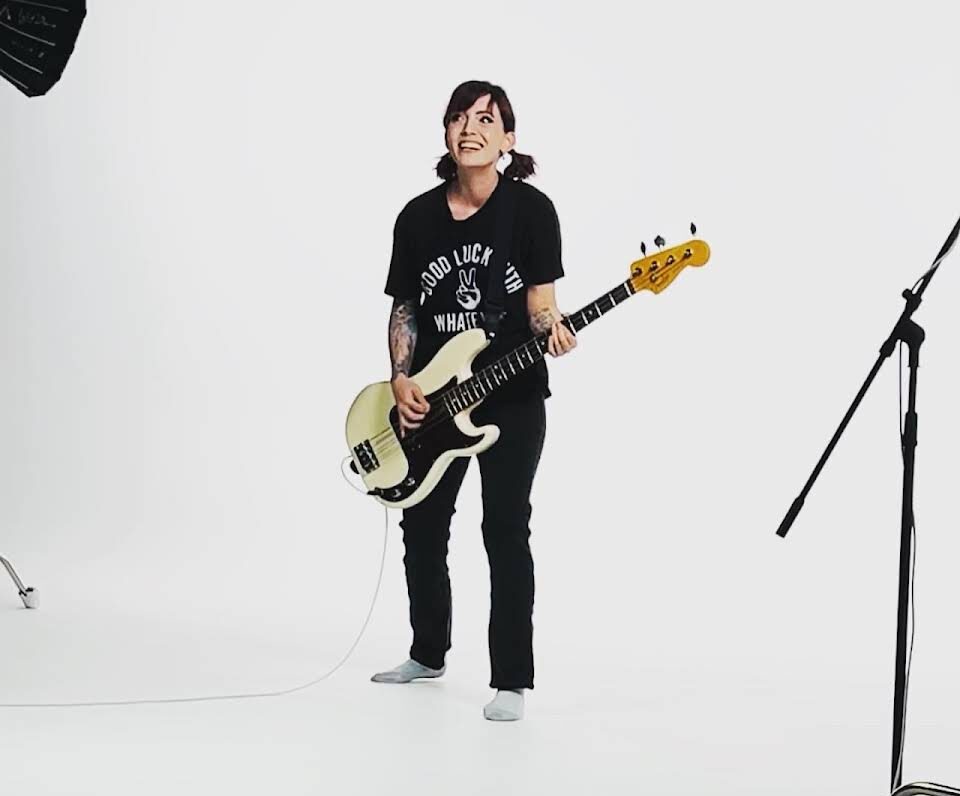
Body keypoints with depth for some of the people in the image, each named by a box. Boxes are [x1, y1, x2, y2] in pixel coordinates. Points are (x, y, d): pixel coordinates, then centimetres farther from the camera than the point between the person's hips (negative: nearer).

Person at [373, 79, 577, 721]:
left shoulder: (531, 209, -7)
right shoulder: (418, 216, 4)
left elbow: (540, 302, -8)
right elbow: (405, 307, 9)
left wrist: (551, 331, -30)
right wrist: (401, 379, -3)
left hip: (513, 399, -5)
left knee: (505, 529, -7)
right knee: (422, 524, 14)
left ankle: (511, 679, 0)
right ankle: (429, 652, 34)